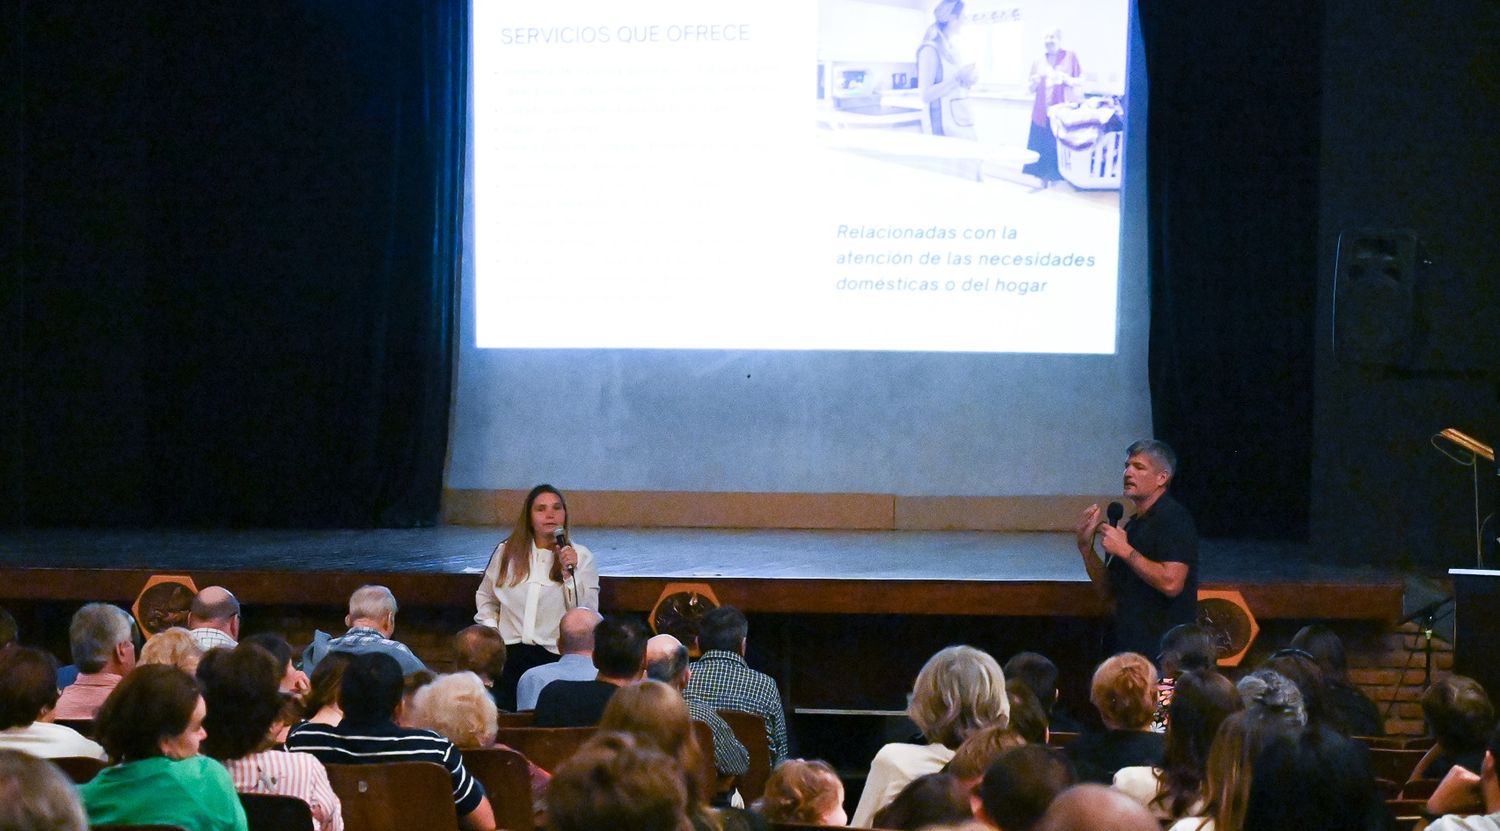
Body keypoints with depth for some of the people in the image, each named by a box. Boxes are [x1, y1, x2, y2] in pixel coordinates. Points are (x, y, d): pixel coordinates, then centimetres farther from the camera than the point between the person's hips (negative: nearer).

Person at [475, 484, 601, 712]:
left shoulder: (582, 557, 5)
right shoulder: (507, 552, 11)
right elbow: (485, 598, 23)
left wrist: (569, 573, -12)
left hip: (556, 656, -2)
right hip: (509, 653, 2)